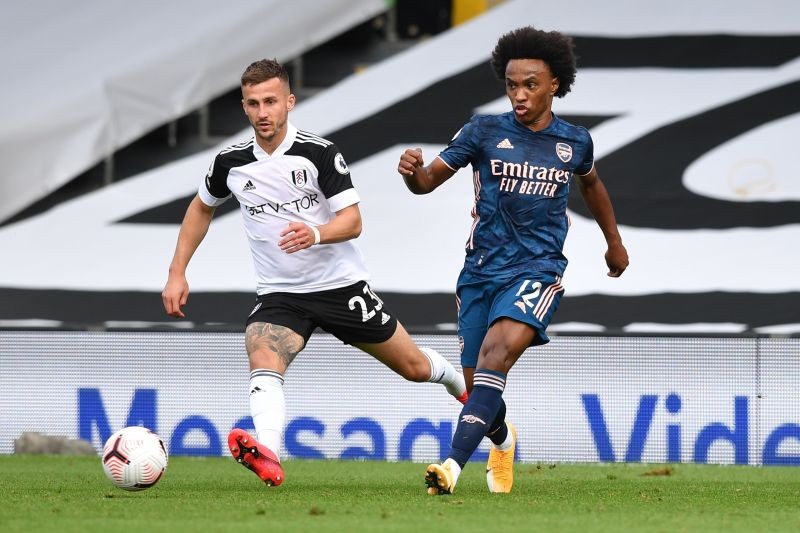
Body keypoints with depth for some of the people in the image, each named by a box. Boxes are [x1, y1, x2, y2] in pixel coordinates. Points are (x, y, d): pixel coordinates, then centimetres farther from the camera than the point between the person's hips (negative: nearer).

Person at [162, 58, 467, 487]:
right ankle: (268, 458, -52)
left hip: (341, 285, -1)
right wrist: (177, 273, 11)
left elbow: (352, 220, -15)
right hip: (280, 294, 1)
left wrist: (316, 234, -37)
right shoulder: (231, 162, -2)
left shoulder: (320, 154, -13)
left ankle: (462, 385, 48)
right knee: (263, 359, -31)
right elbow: (202, 208, 17)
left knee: (414, 367, 11)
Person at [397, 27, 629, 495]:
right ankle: (502, 438, 44)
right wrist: (412, 170, -25)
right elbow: (427, 182, -1)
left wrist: (615, 242, 38)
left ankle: (454, 464, -38)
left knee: (497, 353, -27)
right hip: (482, 268, 2)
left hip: (538, 269, -2)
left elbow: (591, 183, 27)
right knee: (479, 385, 7)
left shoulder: (574, 141, 5)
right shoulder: (484, 132, 0)